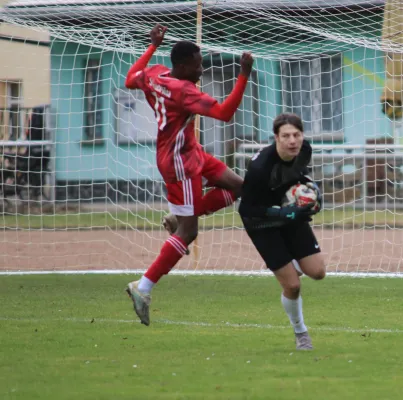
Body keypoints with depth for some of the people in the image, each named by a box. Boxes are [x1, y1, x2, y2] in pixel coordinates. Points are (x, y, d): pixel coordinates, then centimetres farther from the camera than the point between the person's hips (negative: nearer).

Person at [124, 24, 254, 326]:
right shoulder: (184, 91, -26)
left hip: (191, 154, 10)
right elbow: (224, 113, -31)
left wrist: (153, 46, 27)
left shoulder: (153, 75, -1)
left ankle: (179, 219, 15)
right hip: (179, 162, -10)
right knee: (188, 233, -7)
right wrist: (244, 75, -33)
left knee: (236, 186, 12)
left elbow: (131, 80, 22)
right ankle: (143, 288, -5)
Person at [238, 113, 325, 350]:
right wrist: (285, 213, -33)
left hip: (291, 212, 5)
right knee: (292, 285, -7)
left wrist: (310, 184, -10)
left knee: (317, 272, -3)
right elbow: (247, 210, -26)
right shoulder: (260, 167, -35)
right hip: (263, 222, -5)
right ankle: (300, 333, 21)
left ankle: (292, 264, 32)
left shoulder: (304, 151, -15)